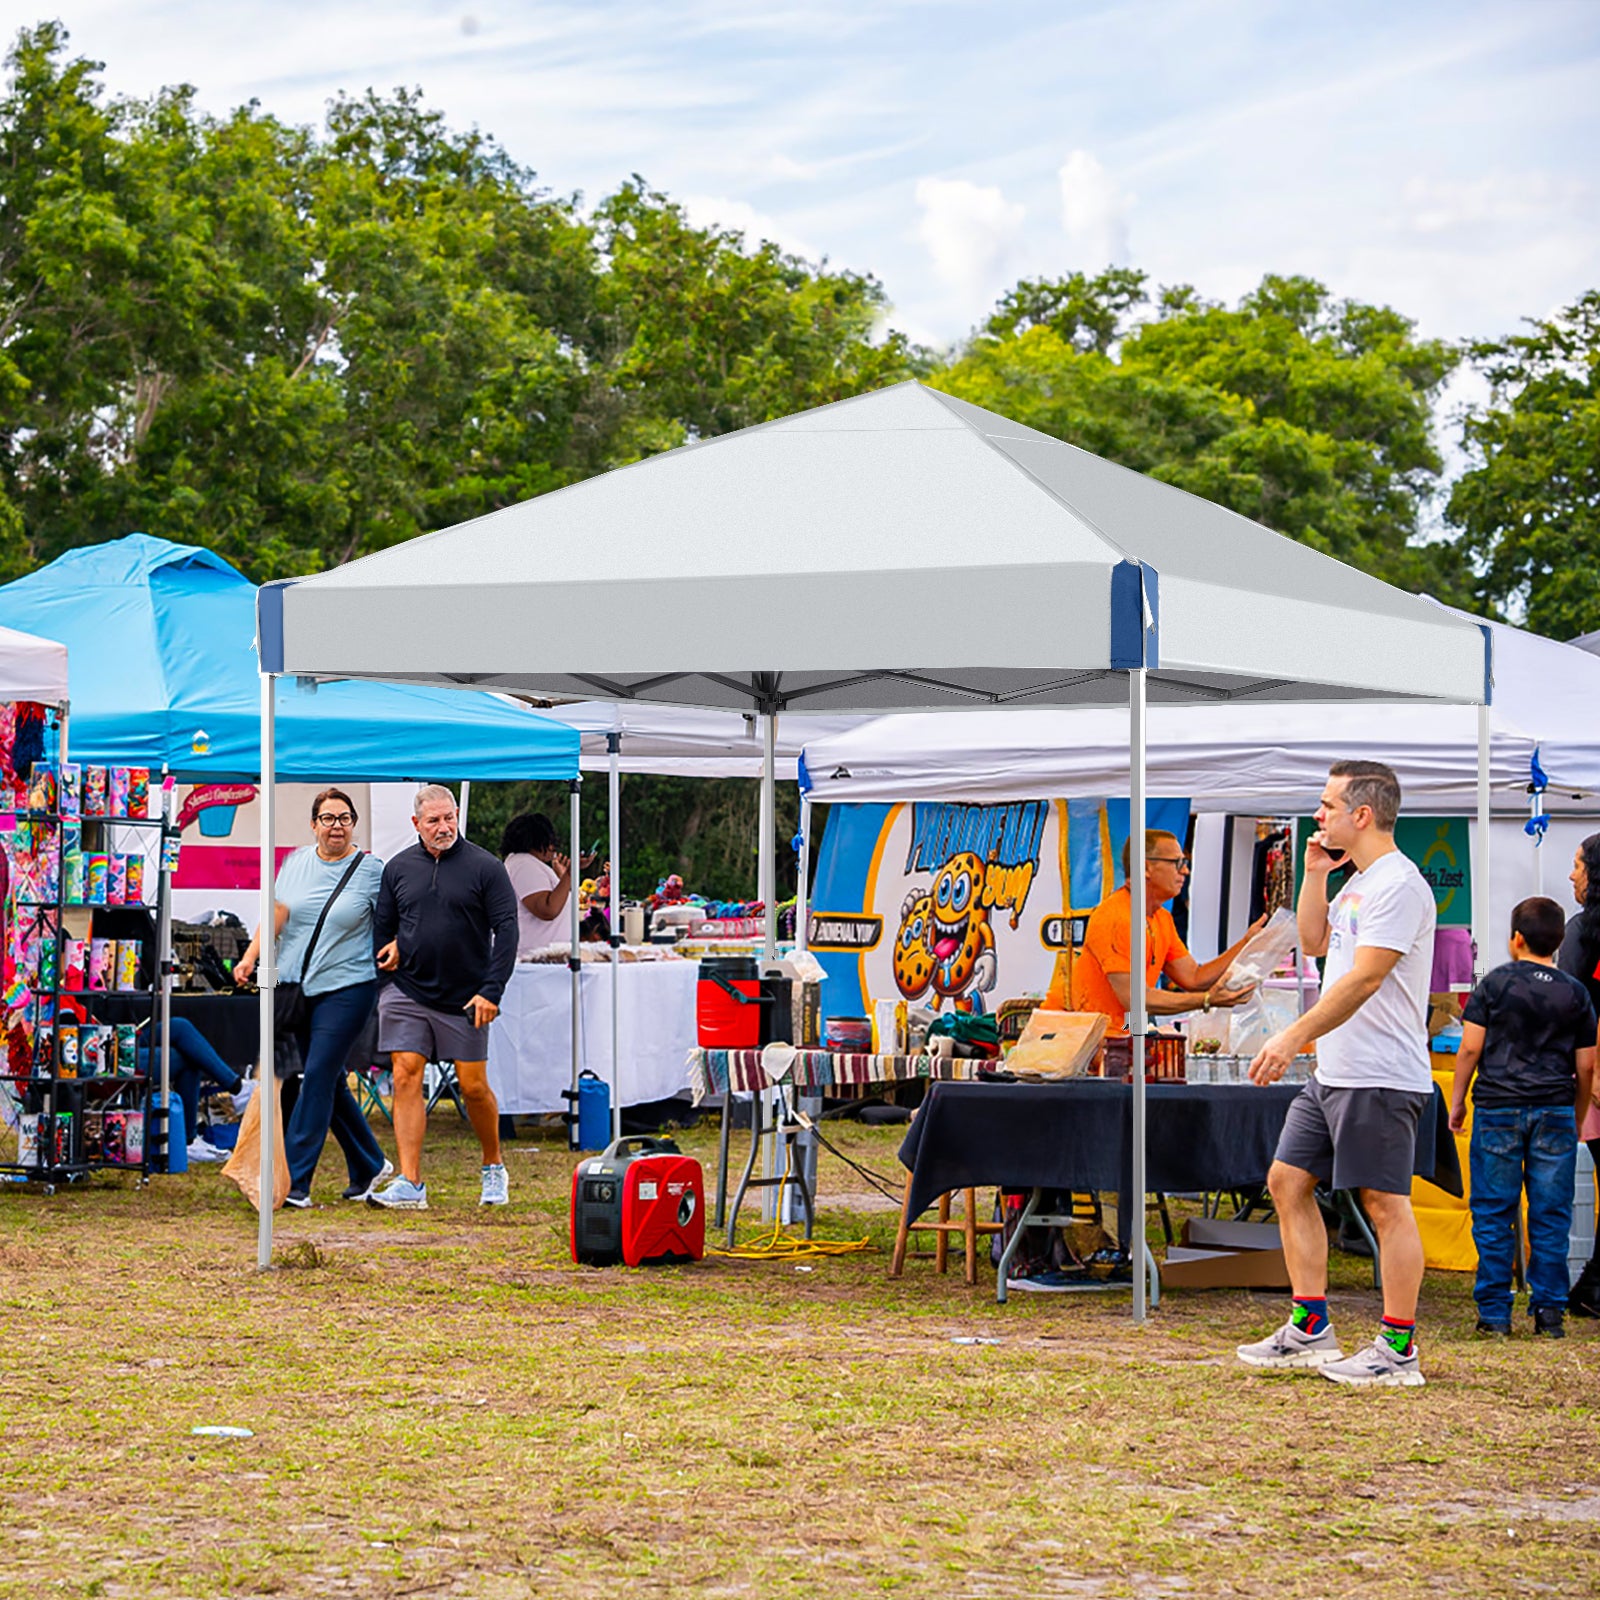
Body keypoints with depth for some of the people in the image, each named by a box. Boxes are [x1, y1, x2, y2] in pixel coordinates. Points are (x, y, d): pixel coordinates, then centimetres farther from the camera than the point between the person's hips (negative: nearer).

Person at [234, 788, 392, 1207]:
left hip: (347, 988, -5)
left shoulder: (371, 870, -2)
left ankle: (295, 1181, -12)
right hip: (297, 987, 5)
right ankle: (369, 1167, 26)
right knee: (331, 1082, 10)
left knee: (319, 1077, -11)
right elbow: (277, 912, 5)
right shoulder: (296, 862, 9)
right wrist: (251, 956, -6)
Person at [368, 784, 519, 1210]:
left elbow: (506, 930, -5)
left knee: (474, 1086, 2)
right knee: (405, 1079, -7)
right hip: (407, 994, 2)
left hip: (464, 999, -2)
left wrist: (491, 990, -11)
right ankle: (410, 1185, -8)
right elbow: (383, 926, 17)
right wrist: (387, 957, 3)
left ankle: (494, 1168, 26)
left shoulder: (484, 867, -3)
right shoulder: (398, 869, 6)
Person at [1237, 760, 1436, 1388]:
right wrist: (1315, 876, 15)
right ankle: (1310, 1329, 17)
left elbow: (1364, 979, -23)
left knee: (1385, 1203, -6)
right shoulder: (1358, 882, 16)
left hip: (1380, 1077, -10)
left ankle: (1398, 1351, -2)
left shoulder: (1397, 884, -16)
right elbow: (1314, 943, 29)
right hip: (1333, 1073, 10)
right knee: (1287, 1182, 11)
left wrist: (1293, 1037, -26)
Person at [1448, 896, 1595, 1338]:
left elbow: (1470, 1048, -2)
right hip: (1555, 1111, 2)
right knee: (1550, 1217, 5)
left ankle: (1494, 1312, 2)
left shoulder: (1496, 983, -1)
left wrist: (1457, 1102, 8)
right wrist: (1576, 1119, 20)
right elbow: (1585, 1066, 8)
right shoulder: (1575, 994, 6)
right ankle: (1549, 1312, 3)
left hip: (1499, 1109, -2)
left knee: (1494, 1216, 2)